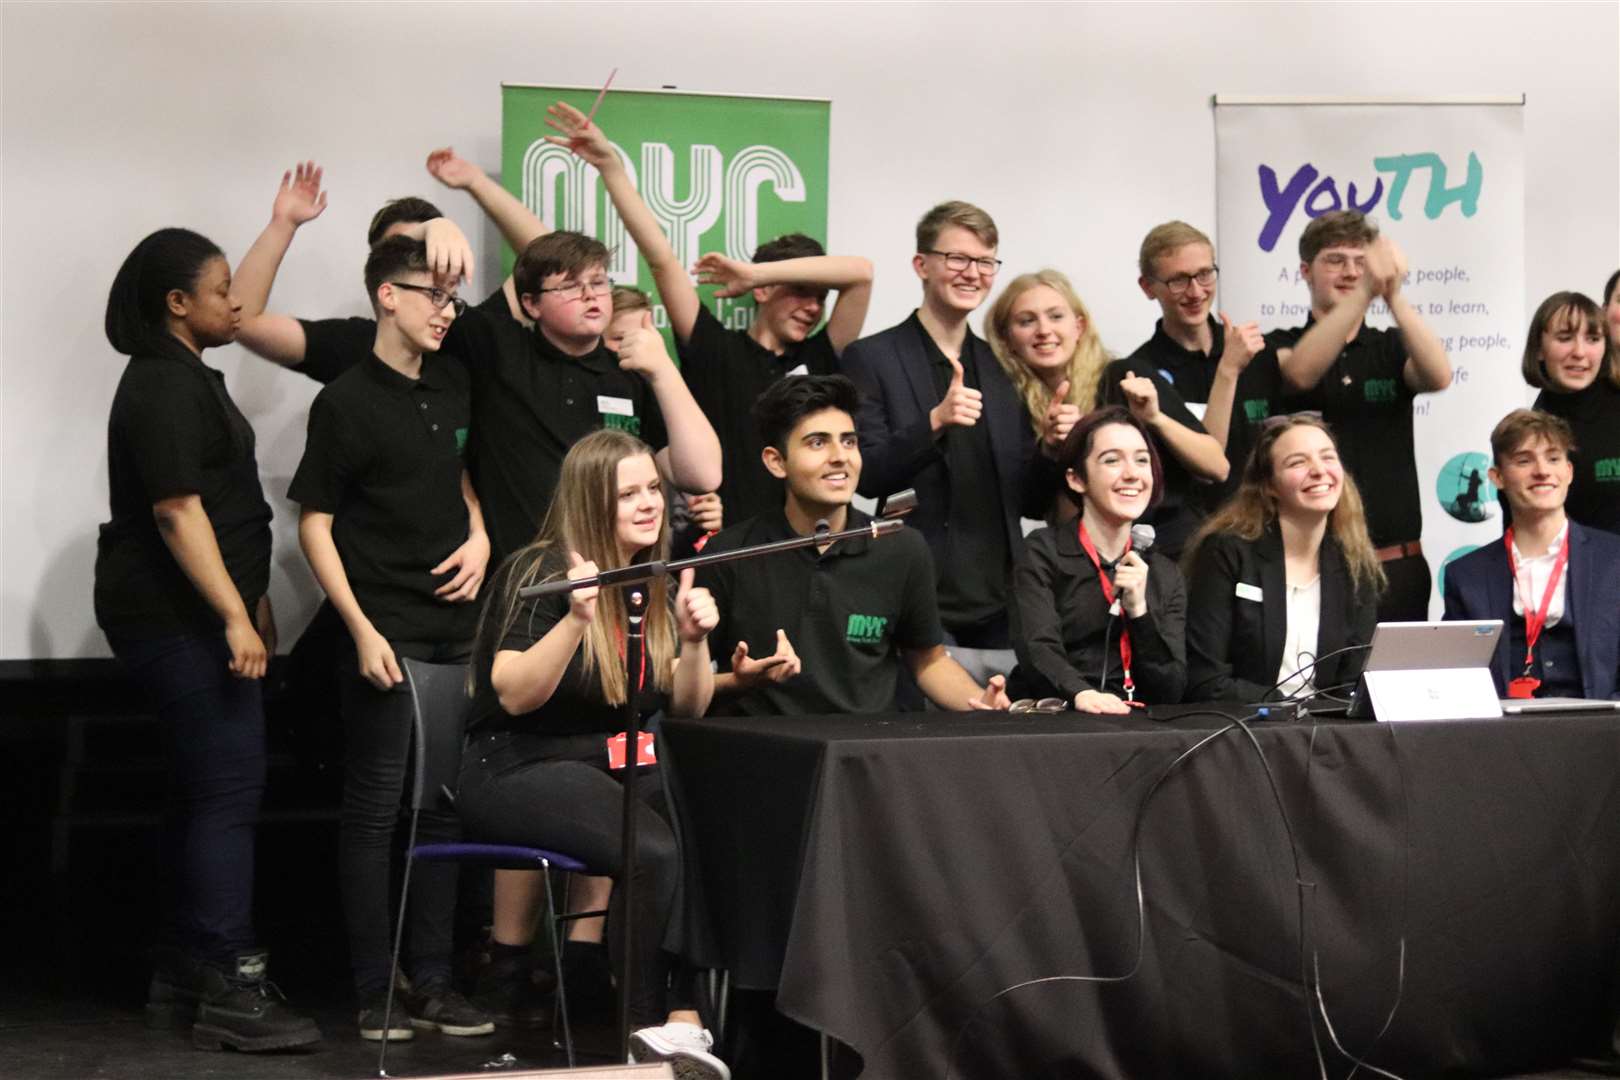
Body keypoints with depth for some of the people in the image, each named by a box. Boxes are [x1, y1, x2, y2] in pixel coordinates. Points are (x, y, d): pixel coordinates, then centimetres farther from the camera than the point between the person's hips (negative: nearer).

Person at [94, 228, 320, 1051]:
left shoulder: (186, 376, 14)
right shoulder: (163, 387, -16)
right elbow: (177, 511, -22)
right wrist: (234, 616, -25)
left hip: (189, 619, 11)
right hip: (179, 620, -11)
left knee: (202, 794, 14)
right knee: (229, 791, -12)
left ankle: (182, 980, 21)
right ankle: (229, 991, -10)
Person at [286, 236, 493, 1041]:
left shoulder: (451, 385, 10)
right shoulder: (347, 401, -7)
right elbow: (314, 523, -7)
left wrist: (478, 536, 4)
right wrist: (362, 631, -13)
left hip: (454, 626, 6)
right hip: (385, 633, -6)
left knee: (444, 805, 9)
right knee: (376, 809, 0)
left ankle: (432, 983, 16)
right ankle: (375, 993, 6)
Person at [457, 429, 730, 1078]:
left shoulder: (659, 585, 11)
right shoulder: (539, 574, -8)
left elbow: (686, 710, 8)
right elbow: (514, 696, -19)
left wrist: (694, 641, -11)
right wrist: (577, 620, -31)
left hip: (620, 767, 6)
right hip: (518, 772, -6)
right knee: (655, 852, -31)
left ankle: (684, 1022, -23)